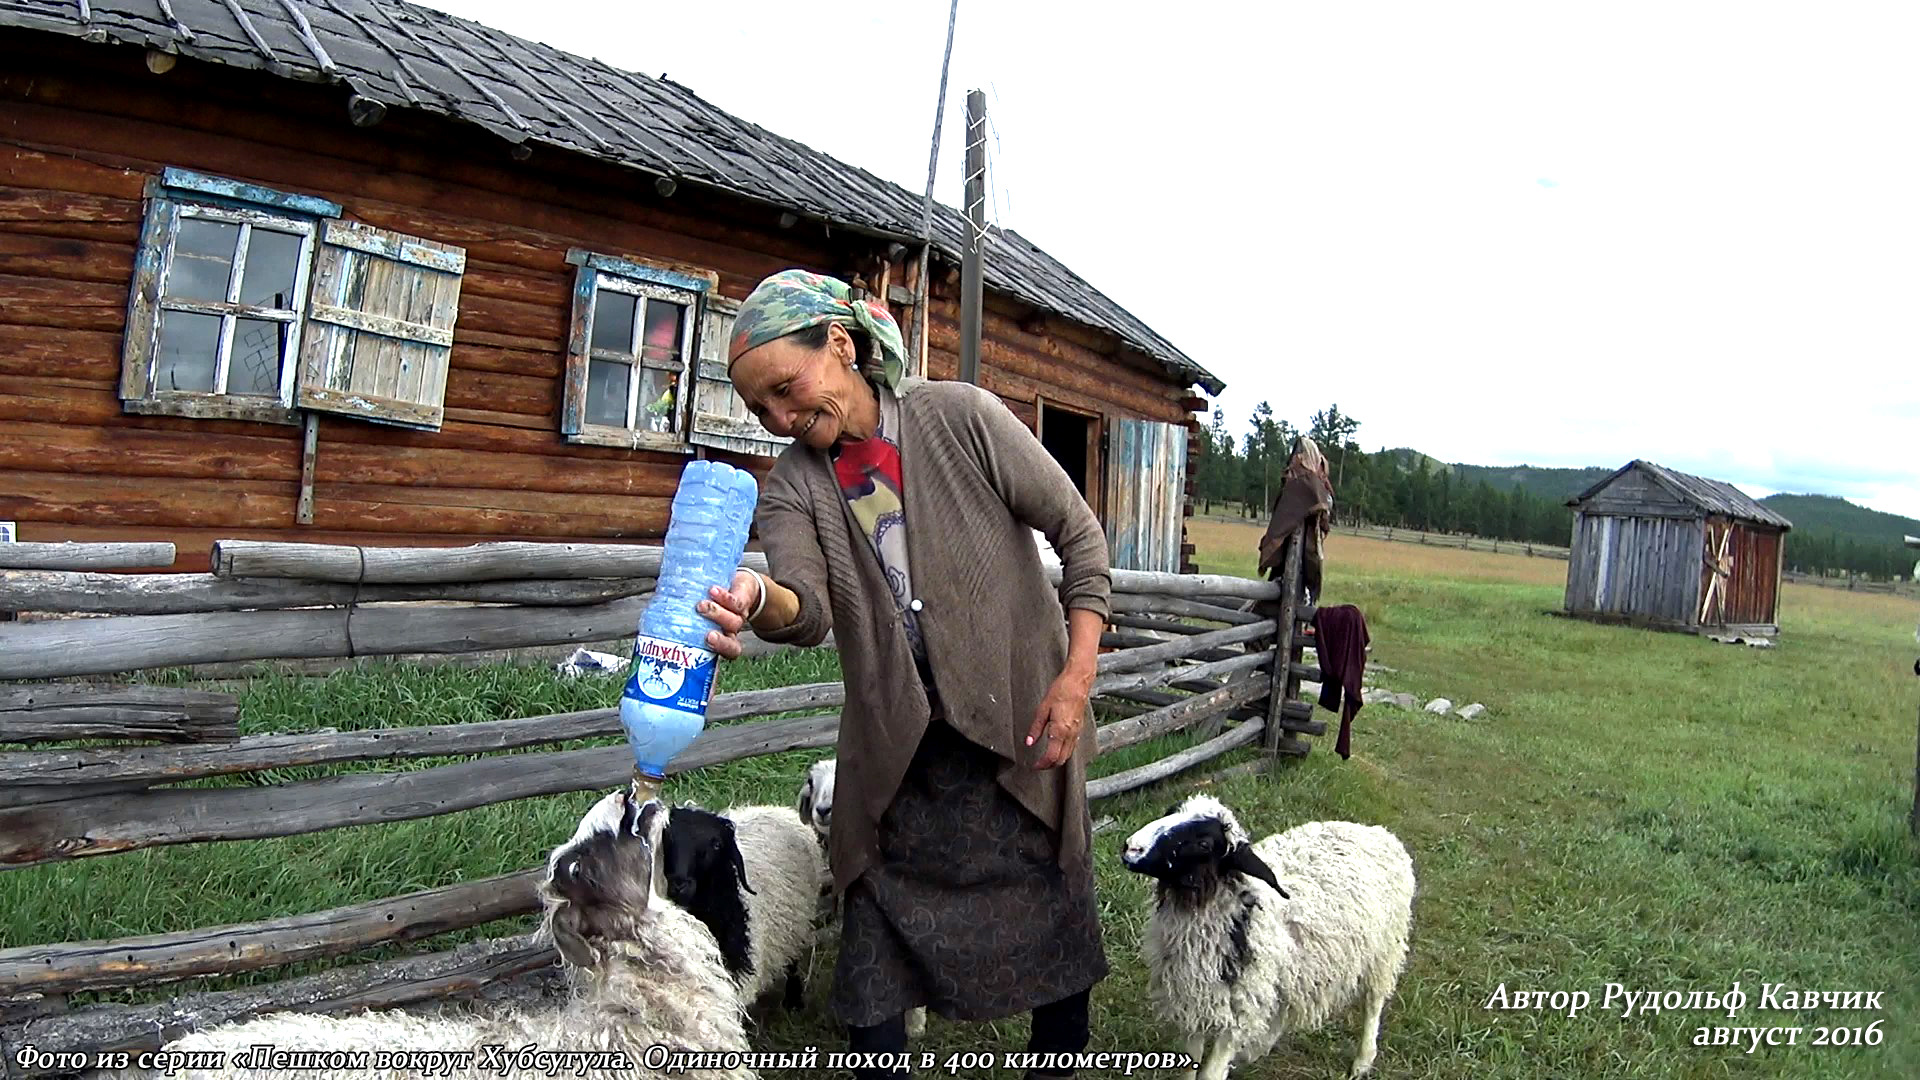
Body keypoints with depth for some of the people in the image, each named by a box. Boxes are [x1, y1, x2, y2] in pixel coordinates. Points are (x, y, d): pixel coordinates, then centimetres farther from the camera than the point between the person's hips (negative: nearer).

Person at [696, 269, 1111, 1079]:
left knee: (1056, 921, 10)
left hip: (1022, 728, -2)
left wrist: (1077, 678, -12)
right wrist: (758, 601, -43)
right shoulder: (793, 486, -1)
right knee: (873, 979, 6)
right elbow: (808, 610, -19)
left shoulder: (962, 418, -8)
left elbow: (1080, 535, -5)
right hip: (897, 754, 2)